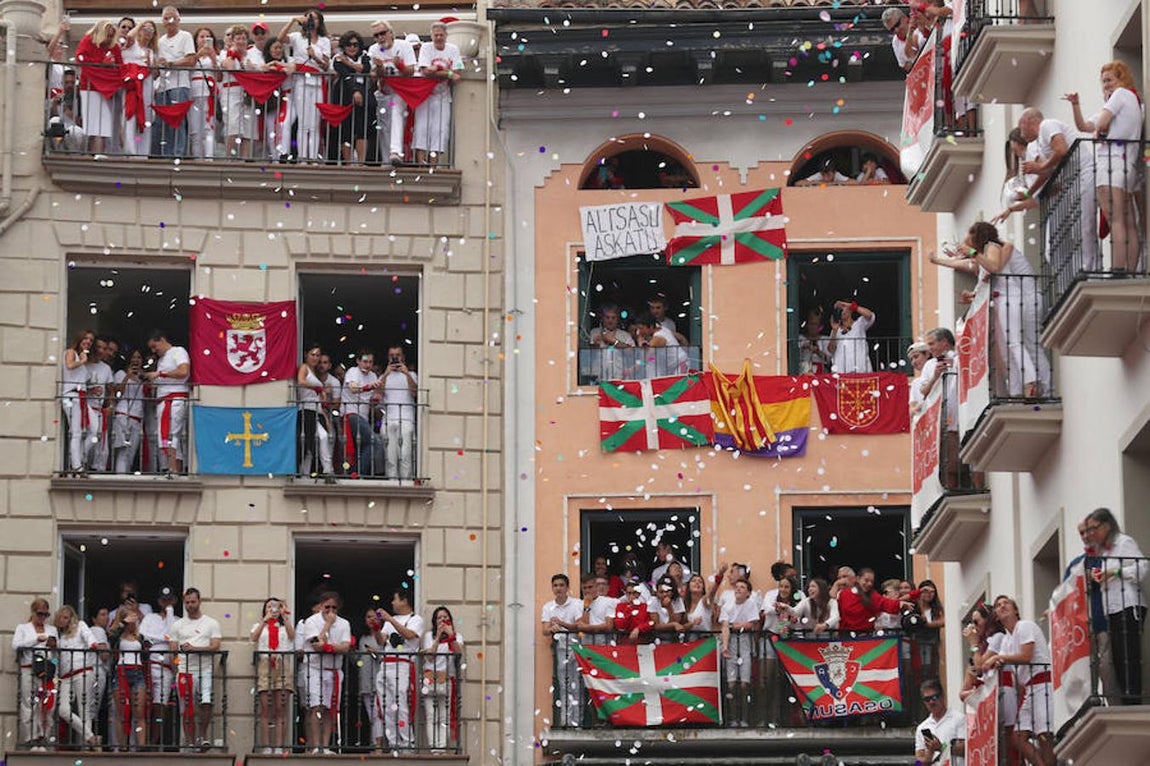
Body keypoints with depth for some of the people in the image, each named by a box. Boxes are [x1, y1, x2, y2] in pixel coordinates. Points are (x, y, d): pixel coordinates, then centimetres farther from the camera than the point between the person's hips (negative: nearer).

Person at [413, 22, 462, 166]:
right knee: (422, 127, -8)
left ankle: (433, 162, -1)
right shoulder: (426, 49, -2)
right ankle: (420, 161, -10)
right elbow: (425, 71, -15)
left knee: (440, 130, -3)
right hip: (425, 94, -2)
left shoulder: (453, 49, 5)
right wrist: (448, 74, -15)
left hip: (443, 96, 2)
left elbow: (456, 76, -1)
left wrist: (436, 70, -15)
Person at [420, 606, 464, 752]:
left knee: (445, 717, -9)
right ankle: (433, 748, -13)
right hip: (430, 678, 0)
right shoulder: (429, 636, 12)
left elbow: (459, 652, -7)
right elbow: (430, 657, -2)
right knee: (431, 717, -9)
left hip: (447, 679, 0)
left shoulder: (457, 636, 13)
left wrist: (451, 636, -18)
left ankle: (442, 748, -13)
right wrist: (438, 636, -7)